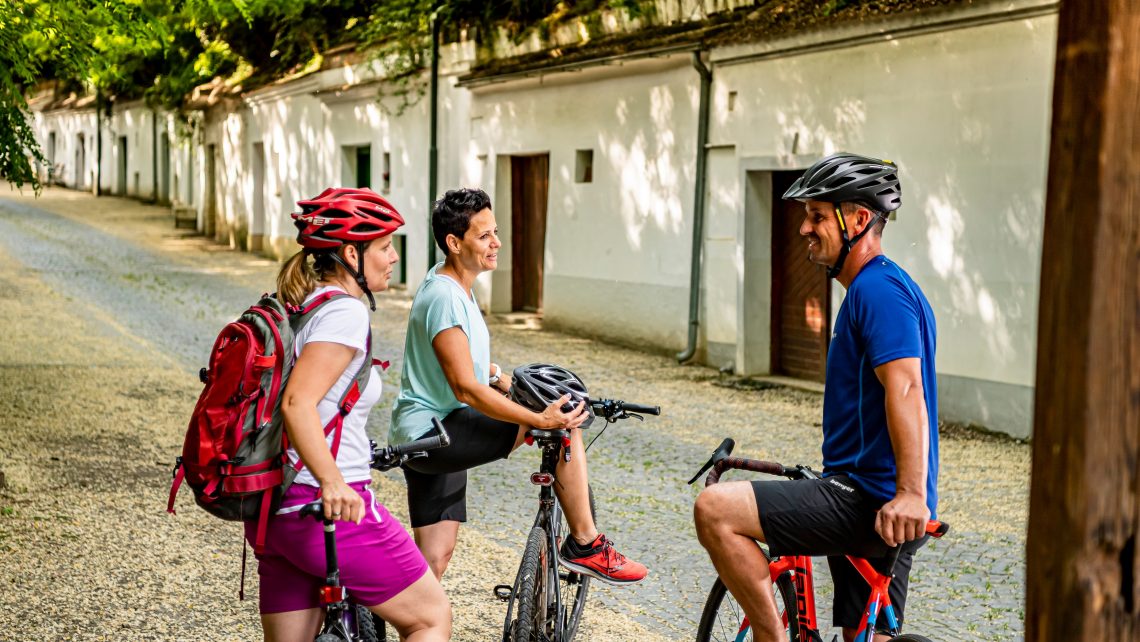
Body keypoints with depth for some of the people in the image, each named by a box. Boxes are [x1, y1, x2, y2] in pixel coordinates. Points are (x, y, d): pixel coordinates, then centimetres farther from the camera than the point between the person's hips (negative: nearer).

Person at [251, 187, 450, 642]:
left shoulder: (298, 306, 15)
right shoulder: (345, 311, -13)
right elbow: (298, 404, -26)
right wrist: (332, 482, -35)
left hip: (276, 512, 9)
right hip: (332, 515, -9)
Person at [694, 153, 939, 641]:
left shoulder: (878, 289, -14)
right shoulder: (879, 288, 20)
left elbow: (905, 388, -26)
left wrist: (911, 494, -35)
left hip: (873, 505, -11)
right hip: (881, 508, 11)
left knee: (714, 509, -17)